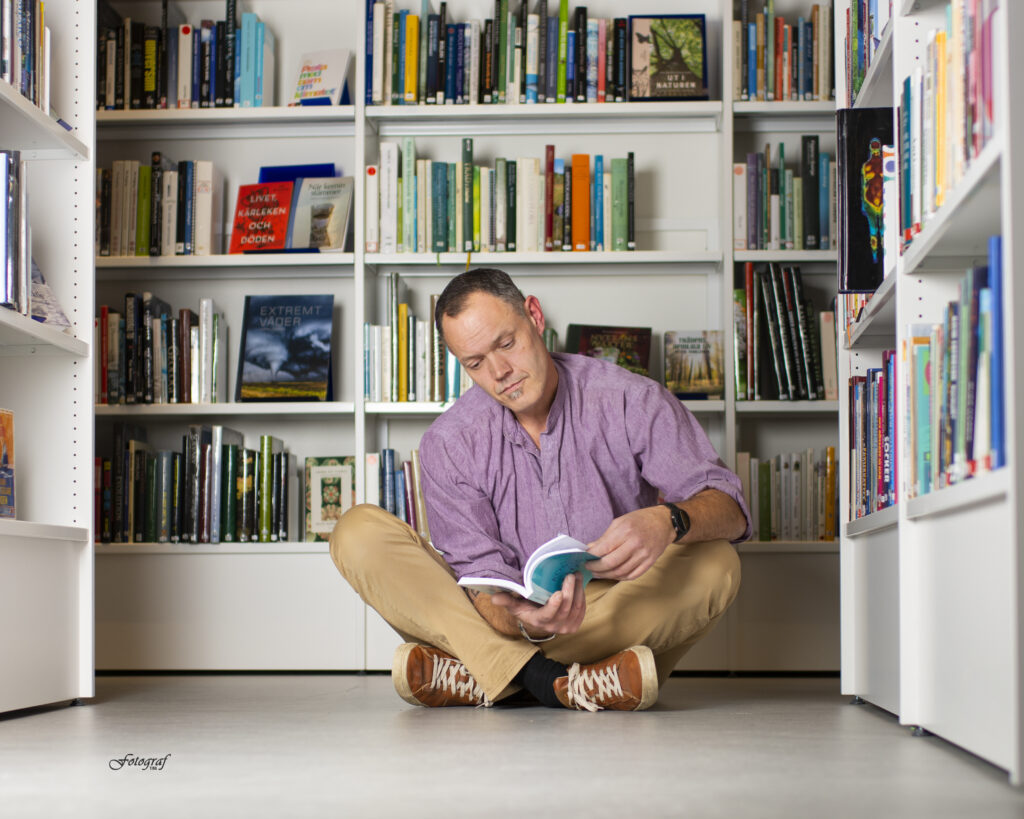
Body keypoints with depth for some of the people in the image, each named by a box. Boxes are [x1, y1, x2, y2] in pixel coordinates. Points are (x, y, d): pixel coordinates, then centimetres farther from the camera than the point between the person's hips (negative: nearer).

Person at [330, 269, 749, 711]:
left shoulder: (630, 401, -7)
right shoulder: (447, 445, -5)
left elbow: (729, 509, -13)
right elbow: (481, 573, -11)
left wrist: (668, 521, -38)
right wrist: (525, 622, -36)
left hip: (617, 615, 0)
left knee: (716, 563, -31)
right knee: (358, 531, -17)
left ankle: (478, 679, -30)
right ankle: (543, 677, -33)